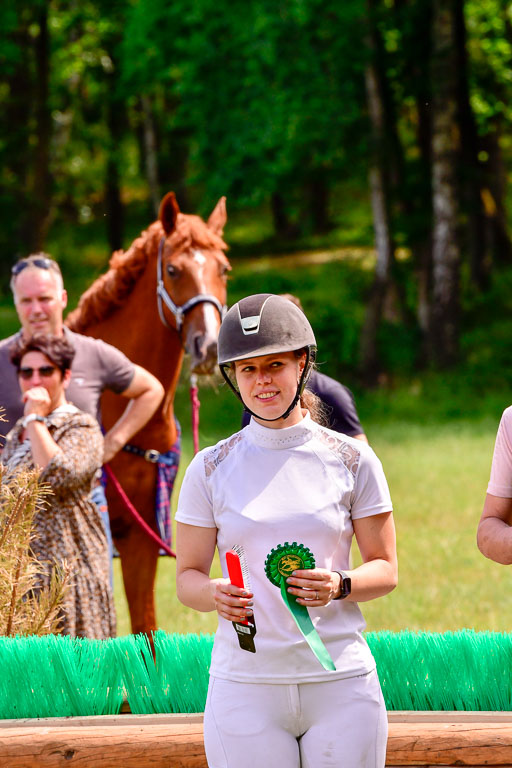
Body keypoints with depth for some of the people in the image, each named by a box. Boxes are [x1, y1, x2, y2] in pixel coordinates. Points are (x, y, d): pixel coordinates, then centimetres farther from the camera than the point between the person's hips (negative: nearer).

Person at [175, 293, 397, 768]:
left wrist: (340, 586, -14)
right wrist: (216, 595, -17)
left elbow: (385, 569, 8)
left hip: (340, 681, 0)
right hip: (245, 687, 0)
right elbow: (187, 577, 6)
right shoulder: (210, 469, 5)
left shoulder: (352, 460, 5)